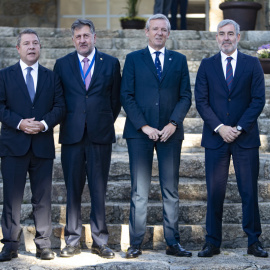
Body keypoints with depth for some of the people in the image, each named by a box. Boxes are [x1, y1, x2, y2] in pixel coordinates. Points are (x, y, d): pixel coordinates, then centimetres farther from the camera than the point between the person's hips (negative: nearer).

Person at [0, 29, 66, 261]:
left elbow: (60, 107, 4)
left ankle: (43, 245, 10)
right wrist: (19, 123, -15)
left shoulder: (51, 77, 13)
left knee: (43, 197, 3)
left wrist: (44, 123, -13)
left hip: (43, 146, 1)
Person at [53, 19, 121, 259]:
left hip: (100, 134, -1)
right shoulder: (62, 64, 9)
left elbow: (116, 99, 9)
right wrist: (66, 124, 8)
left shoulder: (111, 63, 7)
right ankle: (73, 241, 11)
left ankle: (100, 241, 10)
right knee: (73, 189, 4)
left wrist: (105, 123, 8)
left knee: (99, 190, 2)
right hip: (72, 135, 1)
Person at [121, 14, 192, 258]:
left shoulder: (179, 60, 12)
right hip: (139, 131, -1)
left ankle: (173, 243, 8)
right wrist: (143, 126, -9)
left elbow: (185, 96, 7)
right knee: (139, 191, 0)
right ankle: (136, 244, 4)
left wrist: (173, 123, -7)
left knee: (171, 190, 3)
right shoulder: (133, 59, 7)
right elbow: (126, 96, 1)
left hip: (170, 132, 2)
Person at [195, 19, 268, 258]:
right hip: (216, 138, 1)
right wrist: (220, 128, -10)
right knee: (215, 191, 1)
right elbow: (201, 101, 1)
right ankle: (213, 243, 8)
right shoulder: (207, 65, 8)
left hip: (246, 137, 0)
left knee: (250, 191, 2)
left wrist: (239, 128, -9)